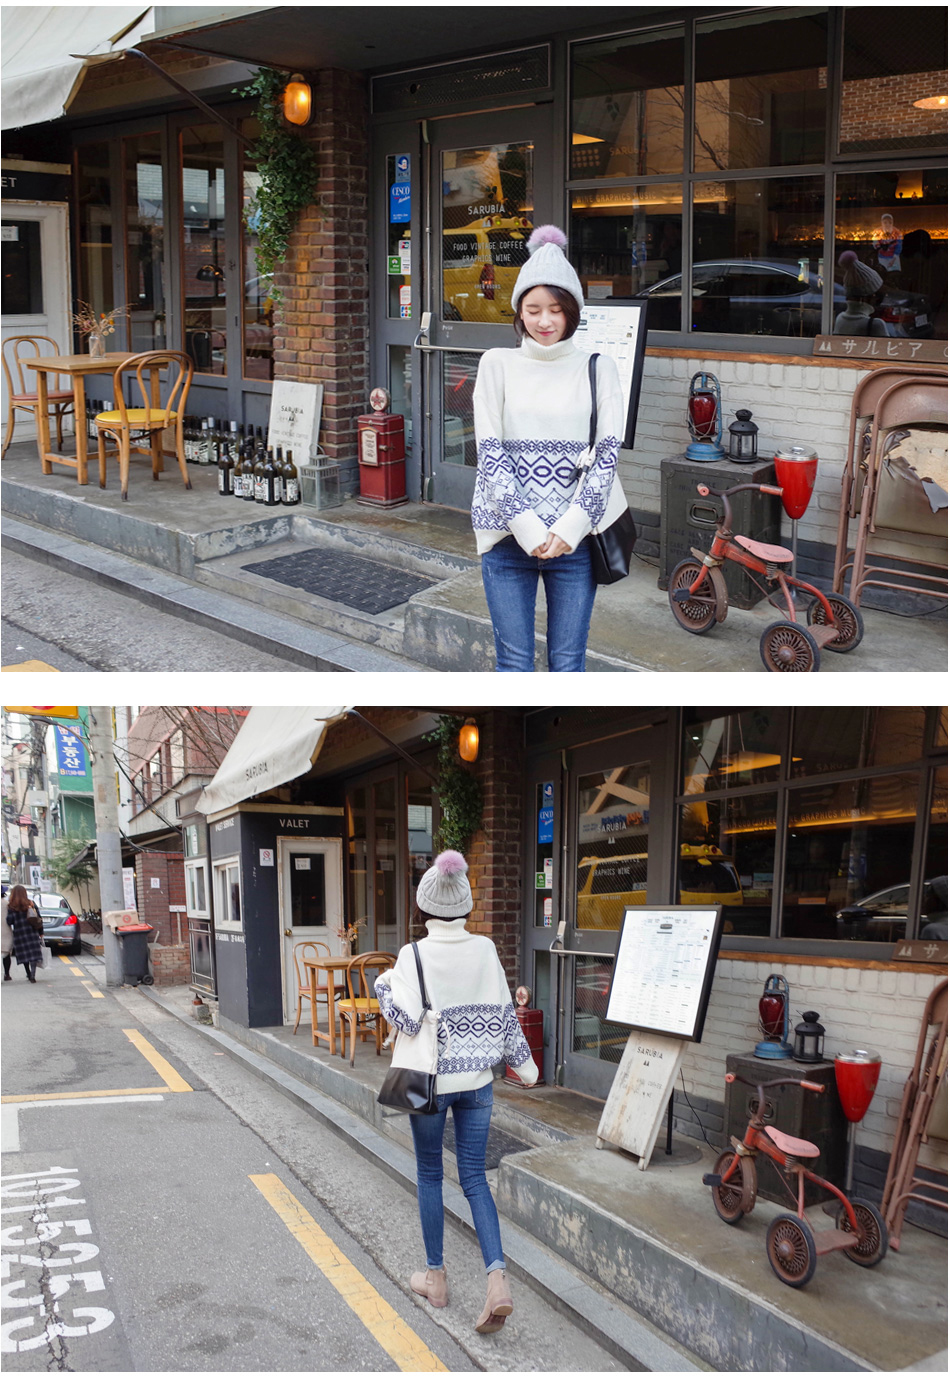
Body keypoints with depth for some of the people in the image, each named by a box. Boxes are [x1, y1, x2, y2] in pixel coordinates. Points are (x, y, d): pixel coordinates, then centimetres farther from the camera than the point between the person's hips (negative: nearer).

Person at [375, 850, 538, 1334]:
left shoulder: (415, 955, -14)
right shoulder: (484, 950, -3)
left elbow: (408, 1017, -21)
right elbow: (504, 1013, 1)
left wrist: (384, 984, -2)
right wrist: (523, 1062, 13)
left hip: (431, 1080, -3)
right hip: (477, 1080, 3)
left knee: (430, 1176, 14)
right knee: (475, 1177, 9)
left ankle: (435, 1277, 25)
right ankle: (497, 1280, -6)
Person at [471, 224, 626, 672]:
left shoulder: (598, 369, 5)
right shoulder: (498, 364, 4)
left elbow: (607, 453, -2)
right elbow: (490, 451, -3)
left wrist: (570, 527, -13)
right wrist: (526, 526, -13)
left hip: (576, 536, 0)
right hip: (508, 534, 0)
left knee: (568, 662, 5)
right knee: (514, 663, 3)